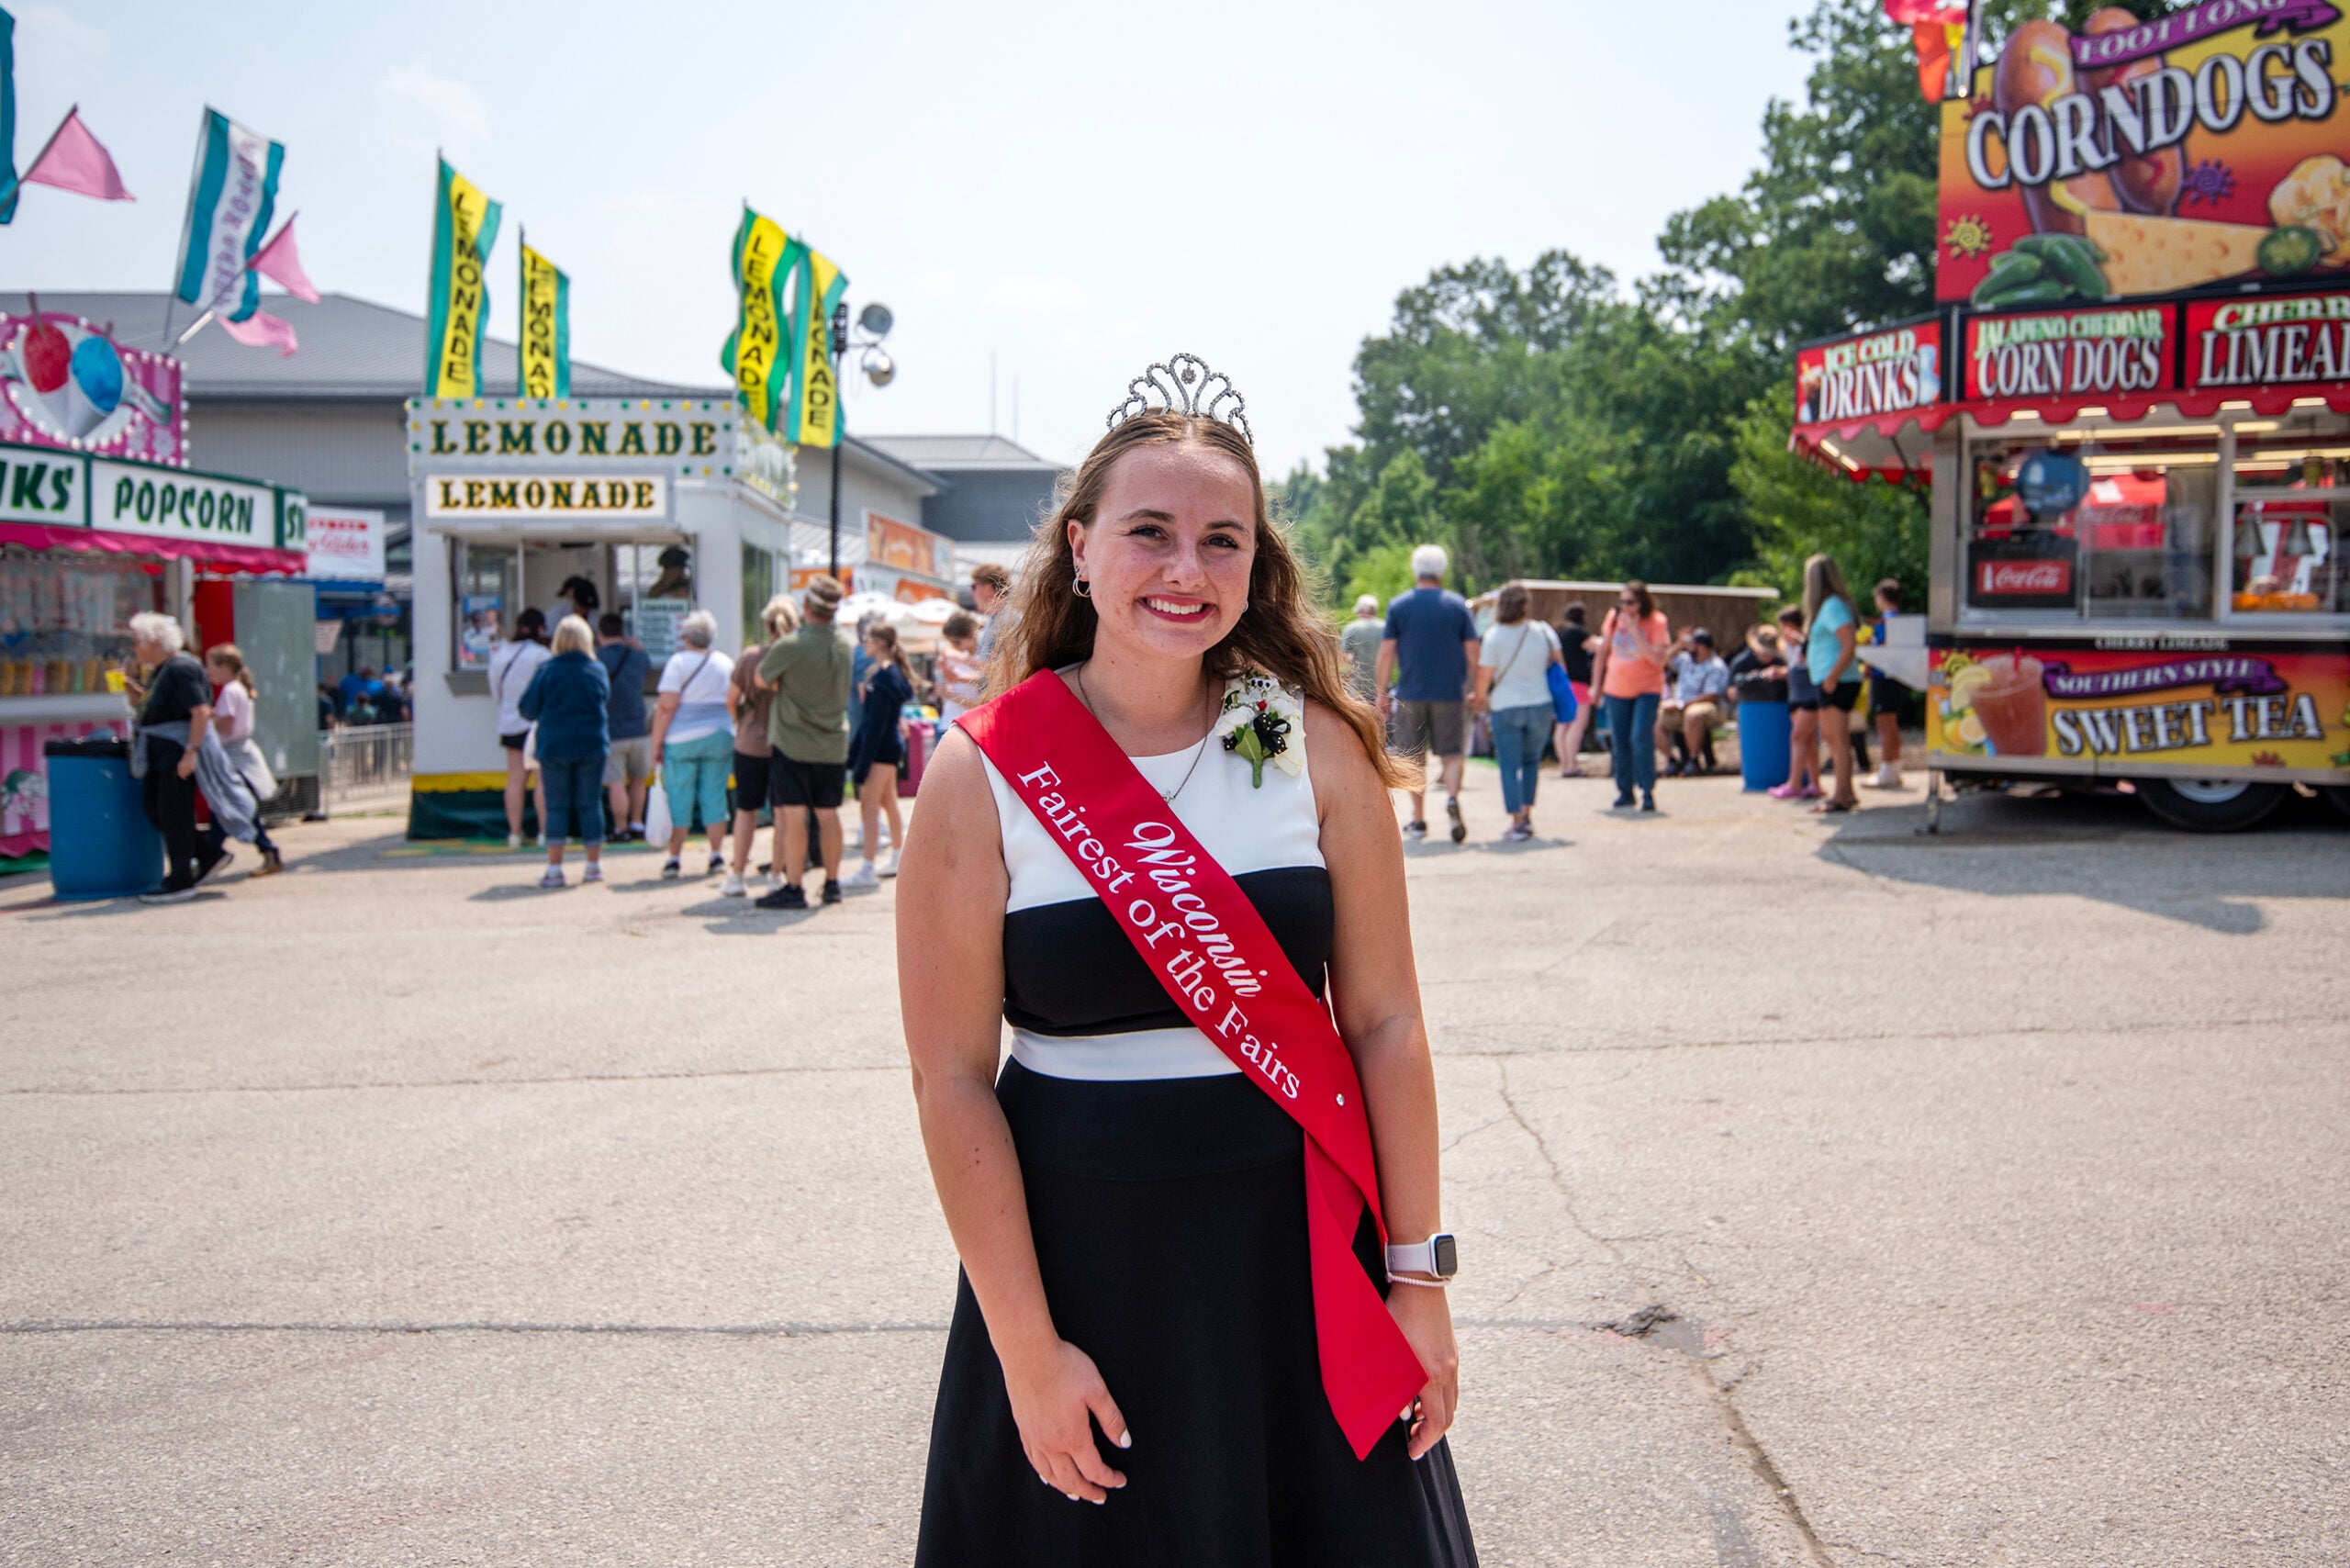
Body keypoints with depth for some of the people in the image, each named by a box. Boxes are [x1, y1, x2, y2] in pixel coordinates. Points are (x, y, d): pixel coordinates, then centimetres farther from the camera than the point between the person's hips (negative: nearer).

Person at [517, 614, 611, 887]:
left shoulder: (546, 670, -6)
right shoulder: (598, 670, 0)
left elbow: (527, 709, -2)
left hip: (554, 745, -1)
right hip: (591, 745, 1)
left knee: (556, 806, 4)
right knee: (590, 804, 8)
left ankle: (554, 868, 0)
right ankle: (594, 865, 12)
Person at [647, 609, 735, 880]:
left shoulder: (678, 662, -8)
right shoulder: (726, 663, 7)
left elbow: (667, 706, -13)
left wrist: (656, 743, -9)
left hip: (682, 740, -4)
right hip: (720, 738, 4)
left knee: (679, 801, 2)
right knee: (715, 797, 9)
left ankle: (674, 859, 4)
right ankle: (716, 855, 9)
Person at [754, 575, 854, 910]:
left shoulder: (789, 647, -16)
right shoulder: (845, 647, 2)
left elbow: (762, 680, -3)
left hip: (793, 743, -5)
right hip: (834, 744, 5)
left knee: (793, 815, -3)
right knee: (828, 814, 12)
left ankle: (793, 888, -3)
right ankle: (832, 882, 18)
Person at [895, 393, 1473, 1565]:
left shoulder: (1314, 744, -4)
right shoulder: (982, 775, -9)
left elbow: (1383, 1021, -1)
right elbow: (952, 1081, -9)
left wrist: (1418, 1274, -2)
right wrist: (1026, 1349, -11)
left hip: (1298, 1246, 2)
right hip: (1076, 1250, -1)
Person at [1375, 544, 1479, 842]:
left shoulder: (1398, 606, 0)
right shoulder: (1458, 605, 1)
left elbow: (1386, 653, -2)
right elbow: (1473, 654, 0)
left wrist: (1382, 694, 4)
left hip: (1410, 694, 0)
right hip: (1450, 693, 0)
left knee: (1413, 757, 9)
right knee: (1451, 752, 8)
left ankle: (1418, 820, 11)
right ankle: (1452, 796, -20)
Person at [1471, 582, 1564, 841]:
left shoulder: (1494, 636, -10)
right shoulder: (1544, 632, -1)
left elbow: (1485, 674, -8)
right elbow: (1559, 664, 7)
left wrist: (1480, 697, 11)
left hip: (1505, 706, -3)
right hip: (1540, 703, 3)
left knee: (1509, 764, 3)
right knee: (1531, 760, 19)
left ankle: (1518, 821, -2)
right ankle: (1527, 813, 16)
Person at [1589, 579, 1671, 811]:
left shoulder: (1657, 622, -11)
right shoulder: (1614, 618, 1)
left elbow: (1658, 659, -23)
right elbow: (1602, 652, 13)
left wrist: (1635, 632, -26)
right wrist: (1596, 685, 13)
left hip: (1647, 690, -4)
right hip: (1616, 689, 4)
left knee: (1640, 739, -16)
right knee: (1619, 743, 6)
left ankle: (1648, 792, -9)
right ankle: (1625, 791, 18)